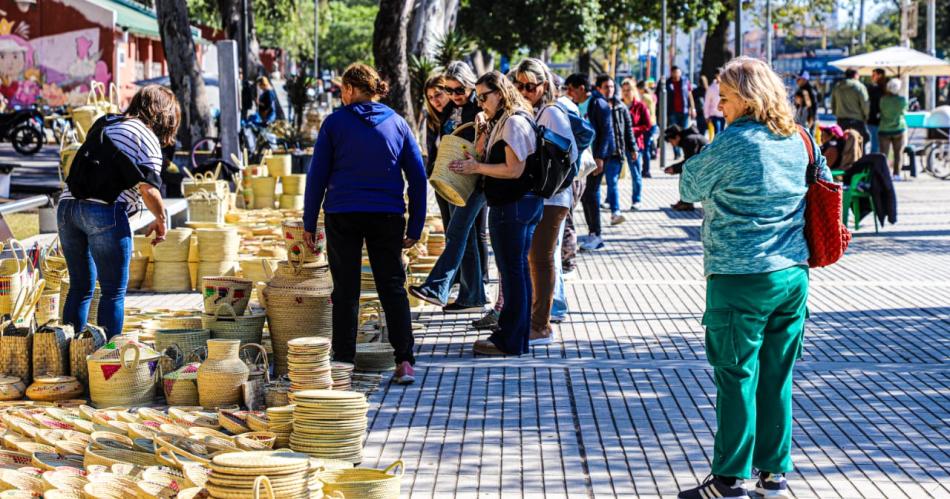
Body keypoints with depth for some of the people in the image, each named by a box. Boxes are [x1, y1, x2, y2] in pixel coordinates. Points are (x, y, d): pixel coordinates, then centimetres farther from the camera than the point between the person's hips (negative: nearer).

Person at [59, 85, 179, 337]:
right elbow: (148, 188, -8)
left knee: (80, 288, 15)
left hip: (67, 206, 7)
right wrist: (161, 219, 5)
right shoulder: (146, 136, -1)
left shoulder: (104, 124, 22)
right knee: (113, 292, 1)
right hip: (104, 211, -7)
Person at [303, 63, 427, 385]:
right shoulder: (397, 123, 7)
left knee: (345, 290, 7)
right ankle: (404, 361, -3)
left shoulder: (335, 122, 0)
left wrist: (309, 222, 5)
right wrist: (415, 226, 9)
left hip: (342, 216, -2)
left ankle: (344, 363, 8)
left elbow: (317, 175, -1)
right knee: (392, 287, 6)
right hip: (387, 216, 2)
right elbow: (418, 177, 6)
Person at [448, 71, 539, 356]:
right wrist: (482, 132, 3)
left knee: (512, 270, -5)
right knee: (516, 269, 15)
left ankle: (509, 341, -1)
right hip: (514, 204, 11)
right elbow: (484, 157, 17)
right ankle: (516, 336, 23)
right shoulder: (501, 122, 17)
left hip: (513, 205, -11)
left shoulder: (514, 122, -15)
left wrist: (476, 167, -15)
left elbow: (514, 170, -20)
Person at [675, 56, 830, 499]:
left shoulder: (732, 144, -14)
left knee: (737, 377, 1)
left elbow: (689, 187, -2)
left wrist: (698, 159, 17)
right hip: (793, 276, 6)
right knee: (778, 376, 12)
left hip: (740, 280, -6)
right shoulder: (800, 141, 7)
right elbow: (828, 189, 20)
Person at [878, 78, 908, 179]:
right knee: (898, 153, 10)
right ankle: (896, 173, 6)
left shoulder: (883, 99, -13)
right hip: (899, 129, 1)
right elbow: (904, 112, 5)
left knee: (884, 154, 3)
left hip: (884, 129, -1)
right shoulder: (903, 99, -9)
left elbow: (881, 111, 0)